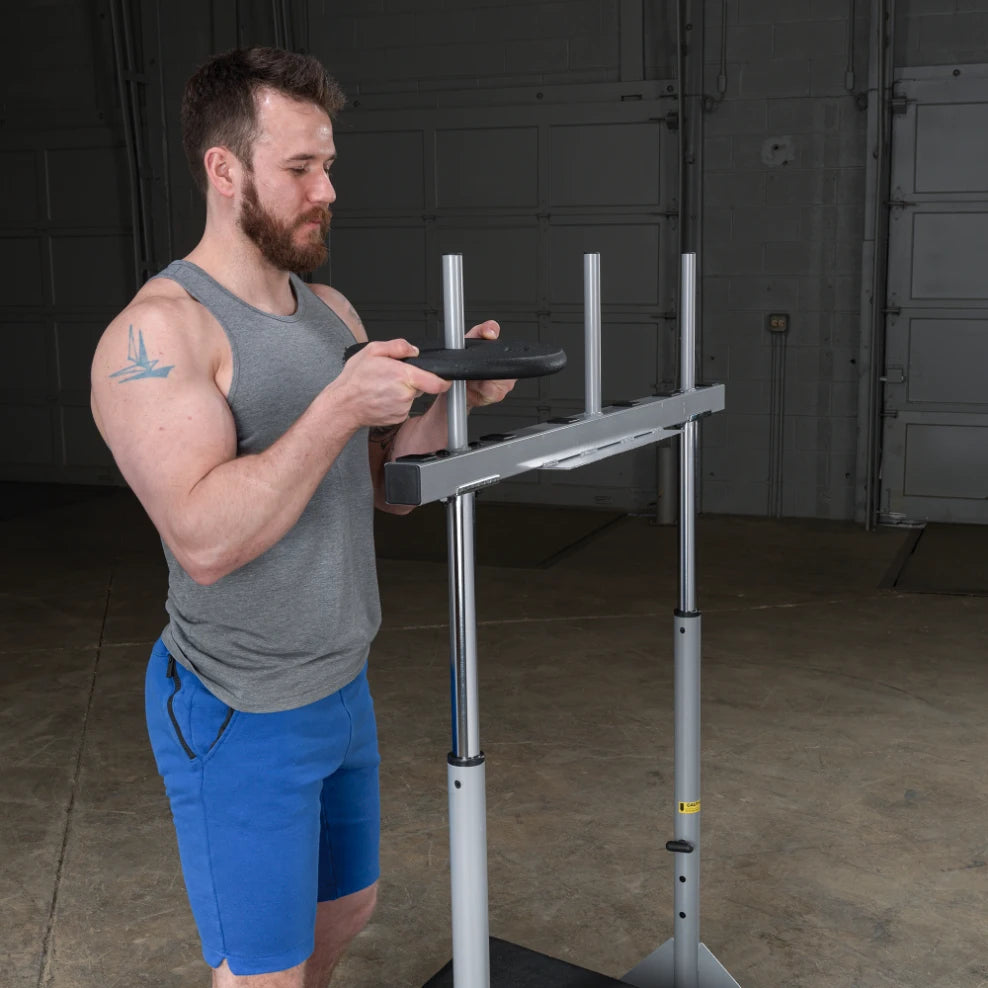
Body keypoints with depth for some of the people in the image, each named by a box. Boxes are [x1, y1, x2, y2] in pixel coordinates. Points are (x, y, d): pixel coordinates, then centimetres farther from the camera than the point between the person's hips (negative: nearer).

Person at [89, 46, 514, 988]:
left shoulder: (331, 309, 5)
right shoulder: (157, 331, -19)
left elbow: (386, 481, 8)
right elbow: (205, 539, -29)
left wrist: (453, 396, -9)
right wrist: (340, 408, -30)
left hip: (341, 688, 8)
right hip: (240, 714, -8)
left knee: (344, 909, 24)